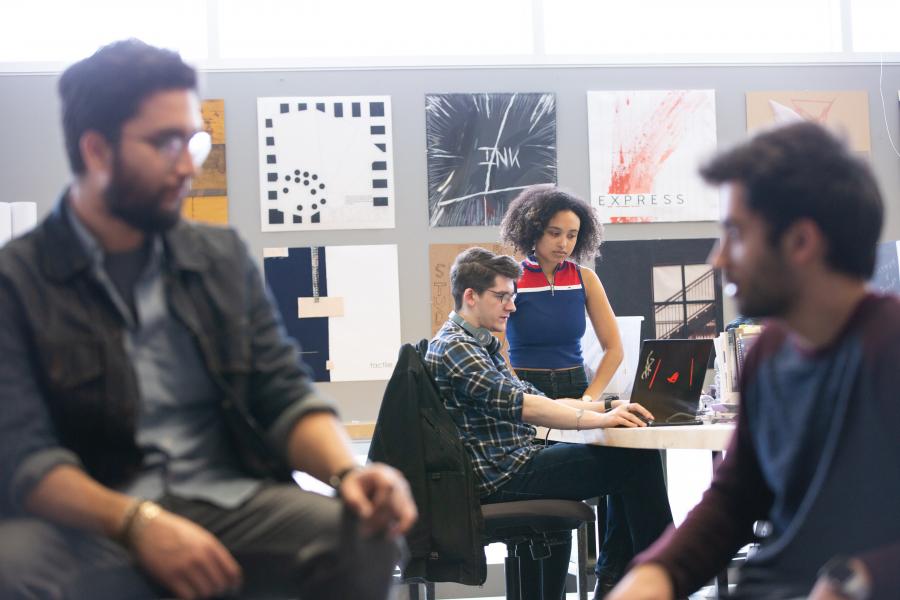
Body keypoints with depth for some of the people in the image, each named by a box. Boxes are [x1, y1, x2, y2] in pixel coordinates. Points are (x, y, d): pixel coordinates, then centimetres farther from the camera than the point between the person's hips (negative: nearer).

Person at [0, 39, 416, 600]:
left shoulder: (224, 258, 13)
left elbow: (285, 394, 7)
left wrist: (348, 471, -15)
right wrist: (137, 523, -28)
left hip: (232, 505, 3)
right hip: (93, 524, -3)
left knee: (368, 540, -26)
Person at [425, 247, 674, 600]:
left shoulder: (482, 345, 21)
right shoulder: (454, 347, -12)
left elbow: (535, 398, 16)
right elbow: (516, 404, -24)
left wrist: (606, 408, 4)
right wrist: (597, 419, -27)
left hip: (512, 460, 11)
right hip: (499, 474, -11)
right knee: (637, 461, -13)